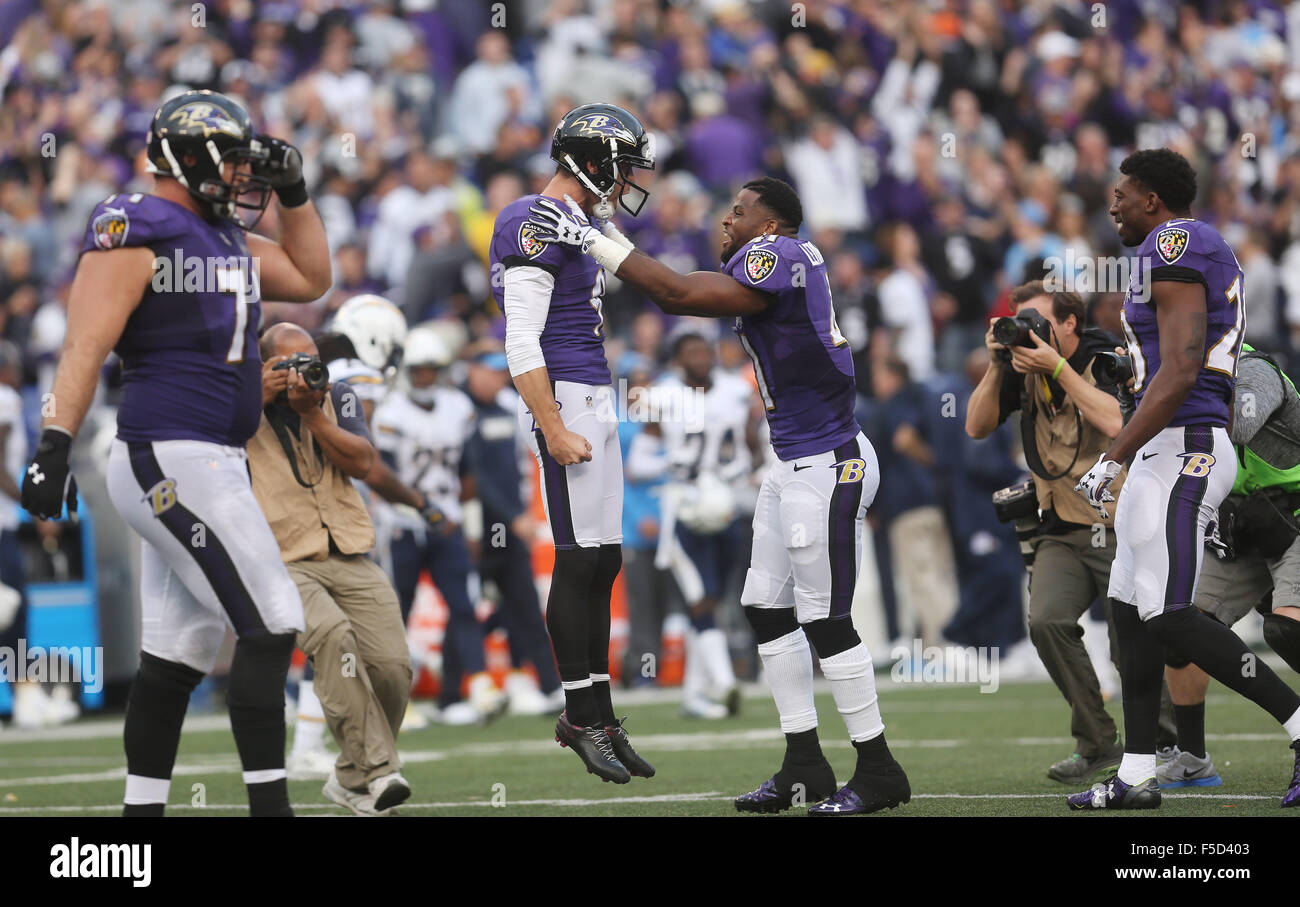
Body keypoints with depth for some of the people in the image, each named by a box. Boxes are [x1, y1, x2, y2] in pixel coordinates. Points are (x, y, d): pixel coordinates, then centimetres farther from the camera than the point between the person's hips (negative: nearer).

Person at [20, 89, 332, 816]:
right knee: (271, 624, -11)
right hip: (174, 459, -9)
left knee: (179, 651, 10)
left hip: (209, 464, 9)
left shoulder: (225, 236, 17)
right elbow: (87, 344, -18)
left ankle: (144, 807, 15)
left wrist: (293, 194, 18)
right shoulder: (137, 233, -10)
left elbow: (310, 279, 29)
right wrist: (56, 442, -26)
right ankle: (269, 802, -10)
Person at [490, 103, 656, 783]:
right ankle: (583, 716, -1)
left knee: (602, 561, 11)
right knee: (581, 560, -6)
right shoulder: (536, 227, -14)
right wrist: (555, 431, -23)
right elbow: (521, 345, -19)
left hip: (593, 401, 10)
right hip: (566, 400, -10)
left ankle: (594, 712, 17)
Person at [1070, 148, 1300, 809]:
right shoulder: (1213, 259, 20)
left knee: (1168, 616, -14)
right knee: (1131, 608, 10)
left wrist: (1111, 461, -20)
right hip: (1166, 457, 11)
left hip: (1180, 449, -11)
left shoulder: (1175, 247, -12)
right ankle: (1137, 775, 12)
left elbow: (1179, 372, -21)